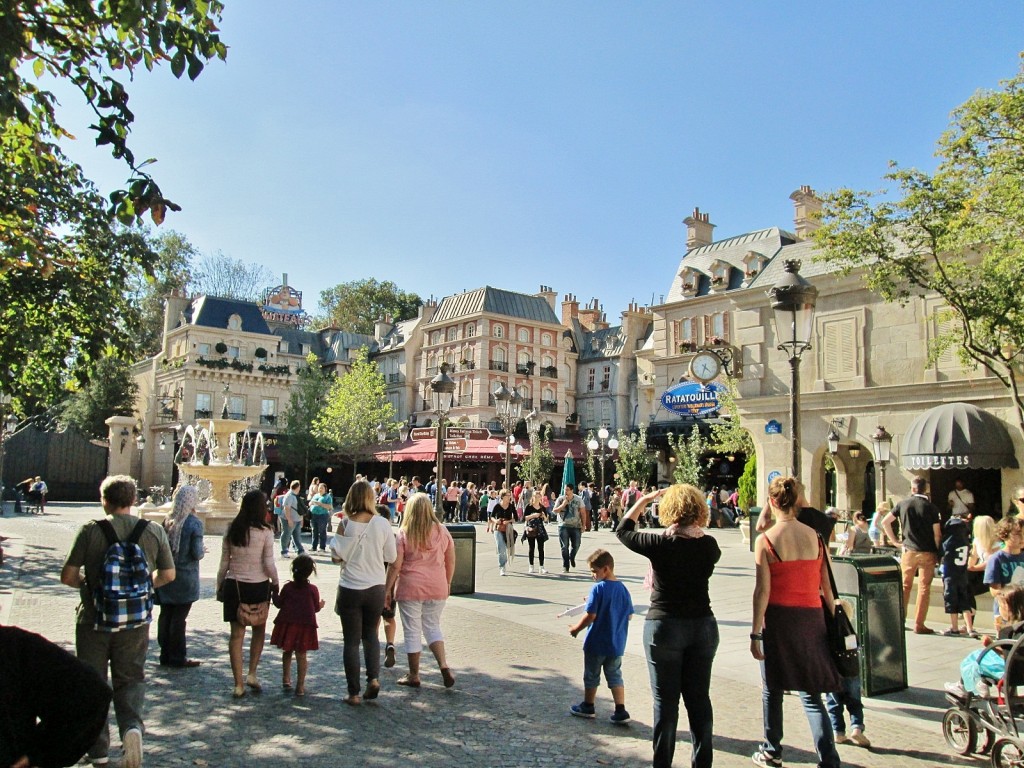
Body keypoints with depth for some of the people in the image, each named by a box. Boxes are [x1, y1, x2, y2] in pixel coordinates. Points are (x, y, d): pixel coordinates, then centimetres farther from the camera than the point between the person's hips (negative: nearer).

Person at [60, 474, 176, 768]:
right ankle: (132, 725, -10)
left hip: (94, 621, -1)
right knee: (131, 678, 15)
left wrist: (86, 582, 11)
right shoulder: (154, 531, -5)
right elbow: (168, 575, 1)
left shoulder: (91, 530, -12)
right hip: (136, 622, 1)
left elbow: (67, 576, -9)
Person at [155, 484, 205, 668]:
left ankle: (165, 655, 21)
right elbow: (197, 553, -16)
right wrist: (203, 549, 5)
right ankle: (177, 657, 11)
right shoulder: (194, 523, -14)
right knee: (179, 618, 3)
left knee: (165, 615, 12)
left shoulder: (168, 521, 0)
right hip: (185, 577, -5)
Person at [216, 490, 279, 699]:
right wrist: (275, 583, 5)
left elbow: (224, 563, 6)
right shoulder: (265, 532, -10)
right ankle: (252, 674, 12)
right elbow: (269, 564, -9)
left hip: (233, 585, 3)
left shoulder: (231, 530, 2)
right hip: (258, 586, -3)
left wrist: (219, 586, 15)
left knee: (237, 633, 6)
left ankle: (238, 684, 9)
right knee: (259, 630, 17)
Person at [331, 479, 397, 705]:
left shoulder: (346, 525, -12)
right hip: (376, 588, 2)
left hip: (350, 589, -2)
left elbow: (337, 556, -8)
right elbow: (391, 556, 0)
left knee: (352, 641, 9)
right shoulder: (382, 524, -7)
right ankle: (374, 677, 5)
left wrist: (339, 533, 3)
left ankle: (354, 693, 12)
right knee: (370, 635, 22)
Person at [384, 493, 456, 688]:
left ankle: (414, 676, 18)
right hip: (437, 588, 3)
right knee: (433, 626, 18)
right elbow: (451, 562, 7)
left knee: (412, 631, 9)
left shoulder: (404, 534, -7)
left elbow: (395, 565, -9)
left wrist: (387, 590, 0)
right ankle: (444, 666, 2)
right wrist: (447, 584, 20)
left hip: (410, 588, -3)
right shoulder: (442, 531, 1)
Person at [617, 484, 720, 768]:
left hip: (664, 627, -3)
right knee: (699, 698, 14)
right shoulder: (709, 545, -6)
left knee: (665, 700, 7)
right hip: (703, 626, 4)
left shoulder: (659, 544, -15)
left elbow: (623, 530, 0)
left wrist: (646, 498, 7)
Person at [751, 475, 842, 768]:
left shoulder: (765, 540, -11)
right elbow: (827, 587, 2)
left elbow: (763, 591, -12)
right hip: (811, 619, 3)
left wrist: (755, 633, -6)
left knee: (773, 689, 16)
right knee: (811, 694, 10)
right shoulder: (815, 537, -2)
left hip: (778, 619, -2)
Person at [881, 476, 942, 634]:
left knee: (905, 586, 12)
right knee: (924, 588, 2)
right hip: (927, 553, -2)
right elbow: (937, 534, -5)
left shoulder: (903, 504, 2)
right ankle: (919, 625, 3)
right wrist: (938, 554, 5)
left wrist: (895, 540, 8)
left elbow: (885, 522, 1)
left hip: (909, 551, 2)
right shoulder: (931, 508, -3)